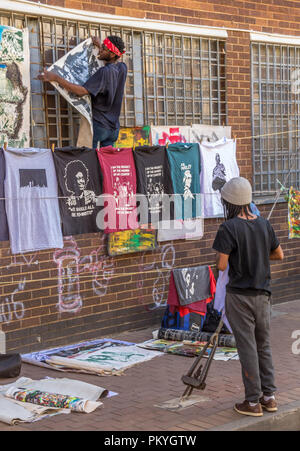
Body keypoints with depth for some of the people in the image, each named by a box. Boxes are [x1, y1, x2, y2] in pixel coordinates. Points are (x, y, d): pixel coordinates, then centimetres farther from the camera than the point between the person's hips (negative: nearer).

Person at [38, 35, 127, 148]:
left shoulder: (105, 72, -18)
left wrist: (56, 78, -23)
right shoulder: (122, 68, 6)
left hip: (99, 124, -8)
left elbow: (82, 91, -24)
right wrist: (99, 45, 40)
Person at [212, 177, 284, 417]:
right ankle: (269, 396, 20)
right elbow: (279, 254, 13)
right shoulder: (264, 224, 2)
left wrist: (220, 255, 4)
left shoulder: (229, 228, -15)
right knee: (264, 345, 16)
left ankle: (253, 401, 9)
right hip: (262, 294, 5)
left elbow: (222, 265, -17)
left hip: (240, 296, -5)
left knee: (247, 347, 2)